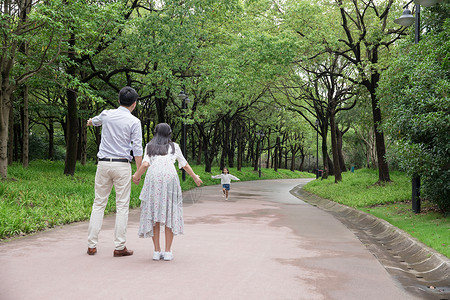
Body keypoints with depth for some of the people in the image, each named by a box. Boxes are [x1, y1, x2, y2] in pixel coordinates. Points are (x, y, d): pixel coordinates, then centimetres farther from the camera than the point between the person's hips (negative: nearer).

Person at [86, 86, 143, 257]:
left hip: (103, 164, 4)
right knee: (122, 206, 1)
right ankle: (119, 247, 3)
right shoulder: (134, 122, -4)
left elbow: (94, 121, 32)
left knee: (99, 204, 9)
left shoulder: (106, 115, 7)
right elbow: (137, 149, -7)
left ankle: (91, 245, 10)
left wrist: (90, 122, 56)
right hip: (122, 165, -3)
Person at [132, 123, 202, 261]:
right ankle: (168, 251, 0)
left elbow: (145, 164, 8)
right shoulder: (174, 146, 23)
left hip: (153, 176, 1)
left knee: (154, 213, 5)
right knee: (170, 213, 4)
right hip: (170, 176, 0)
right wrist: (195, 177, 40)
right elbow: (185, 165, 27)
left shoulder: (149, 146, 22)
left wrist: (136, 176, 23)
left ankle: (157, 251, 3)